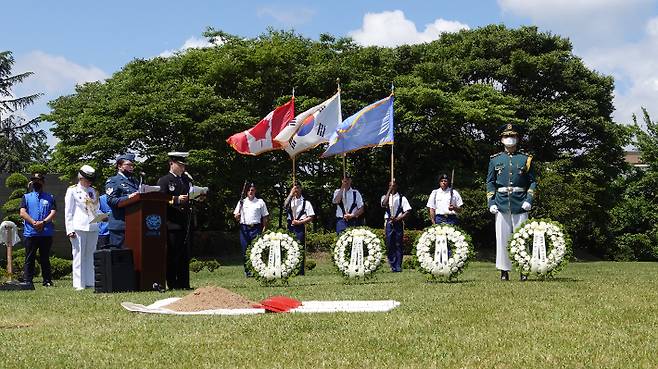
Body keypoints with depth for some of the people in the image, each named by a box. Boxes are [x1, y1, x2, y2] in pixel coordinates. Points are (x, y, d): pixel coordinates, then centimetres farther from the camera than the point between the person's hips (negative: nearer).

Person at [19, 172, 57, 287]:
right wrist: (34, 223, -13)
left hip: (46, 233, 1)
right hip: (30, 233, 0)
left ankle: (47, 281, 9)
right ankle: (27, 281, 1)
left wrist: (43, 222, -14)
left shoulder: (50, 198, 15)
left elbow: (53, 212, 3)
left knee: (45, 259, 5)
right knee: (29, 259, 0)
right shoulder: (26, 197, 13)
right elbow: (22, 213, 1)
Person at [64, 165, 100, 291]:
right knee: (79, 256, -5)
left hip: (93, 228, 5)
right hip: (79, 228, -5)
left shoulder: (93, 192, 19)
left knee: (90, 256, 5)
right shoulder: (72, 191, 4)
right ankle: (79, 284, -4)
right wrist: (70, 230, -9)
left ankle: (90, 282, 8)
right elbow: (68, 212, 0)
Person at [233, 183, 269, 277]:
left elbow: (265, 217, 9)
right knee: (245, 250, 1)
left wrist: (264, 229, -1)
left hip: (256, 228, -2)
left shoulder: (260, 202, 11)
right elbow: (236, 217, 14)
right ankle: (247, 270, 7)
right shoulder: (242, 202, 15)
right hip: (244, 228, 2)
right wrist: (237, 216, -10)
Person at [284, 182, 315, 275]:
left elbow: (311, 217, 0)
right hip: (290, 227, 3)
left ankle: (300, 271, -2)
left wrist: (299, 222, -9)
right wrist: (291, 194, -13)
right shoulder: (290, 200, 13)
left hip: (300, 227, -3)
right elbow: (285, 205, -10)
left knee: (300, 249, -5)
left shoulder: (306, 202, 5)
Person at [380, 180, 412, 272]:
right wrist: (389, 190, -15)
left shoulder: (402, 198, 6)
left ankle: (398, 266, 0)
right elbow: (384, 204, -14)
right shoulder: (385, 197, 9)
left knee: (398, 245, -2)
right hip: (389, 223, 1)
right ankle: (393, 266, 6)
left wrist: (398, 218, -14)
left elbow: (408, 211, -1)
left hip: (399, 223, -1)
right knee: (389, 245, 0)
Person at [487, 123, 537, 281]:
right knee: (502, 237, 0)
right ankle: (504, 270, 6)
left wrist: (529, 200, -7)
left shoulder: (526, 159, 7)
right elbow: (490, 182, 10)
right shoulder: (495, 159, 9)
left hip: (520, 204, -1)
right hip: (501, 204, 1)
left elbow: (533, 182, 7)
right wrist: (491, 203, -1)